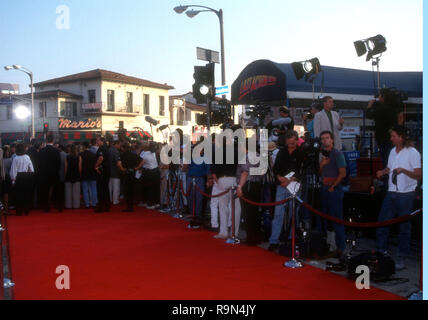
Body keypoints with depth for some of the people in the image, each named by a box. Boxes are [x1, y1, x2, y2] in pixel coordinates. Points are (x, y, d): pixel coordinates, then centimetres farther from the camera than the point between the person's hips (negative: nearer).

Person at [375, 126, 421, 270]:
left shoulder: (413, 153, -8)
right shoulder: (393, 151, 13)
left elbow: (418, 175, -10)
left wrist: (403, 170, -25)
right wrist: (383, 172, 2)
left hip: (406, 194, -6)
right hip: (391, 192, 6)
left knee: (404, 226, 3)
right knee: (382, 222, 6)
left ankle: (402, 258, 12)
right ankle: (381, 251, 18)